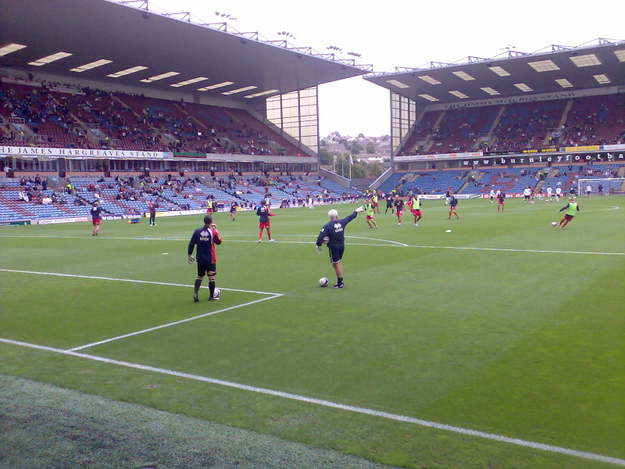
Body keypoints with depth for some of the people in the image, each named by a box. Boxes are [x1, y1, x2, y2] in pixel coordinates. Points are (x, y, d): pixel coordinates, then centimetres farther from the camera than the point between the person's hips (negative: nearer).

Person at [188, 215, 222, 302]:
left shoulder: (197, 231, -4)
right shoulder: (213, 232, -10)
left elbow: (191, 244, -1)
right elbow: (219, 241, 6)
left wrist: (189, 255, 8)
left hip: (200, 258, 3)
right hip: (210, 259, -3)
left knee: (199, 276, 14)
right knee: (211, 276, 7)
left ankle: (195, 293, -1)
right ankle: (212, 296, 15)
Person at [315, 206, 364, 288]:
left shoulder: (327, 226, -17)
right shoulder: (342, 222, -2)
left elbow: (321, 237, -21)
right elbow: (350, 217, 14)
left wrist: (318, 245, -5)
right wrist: (356, 211, 31)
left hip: (333, 247, -6)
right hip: (342, 246, 6)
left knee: (336, 264, 2)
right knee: (339, 262, 18)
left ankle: (340, 283, 8)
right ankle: (340, 281, 24)